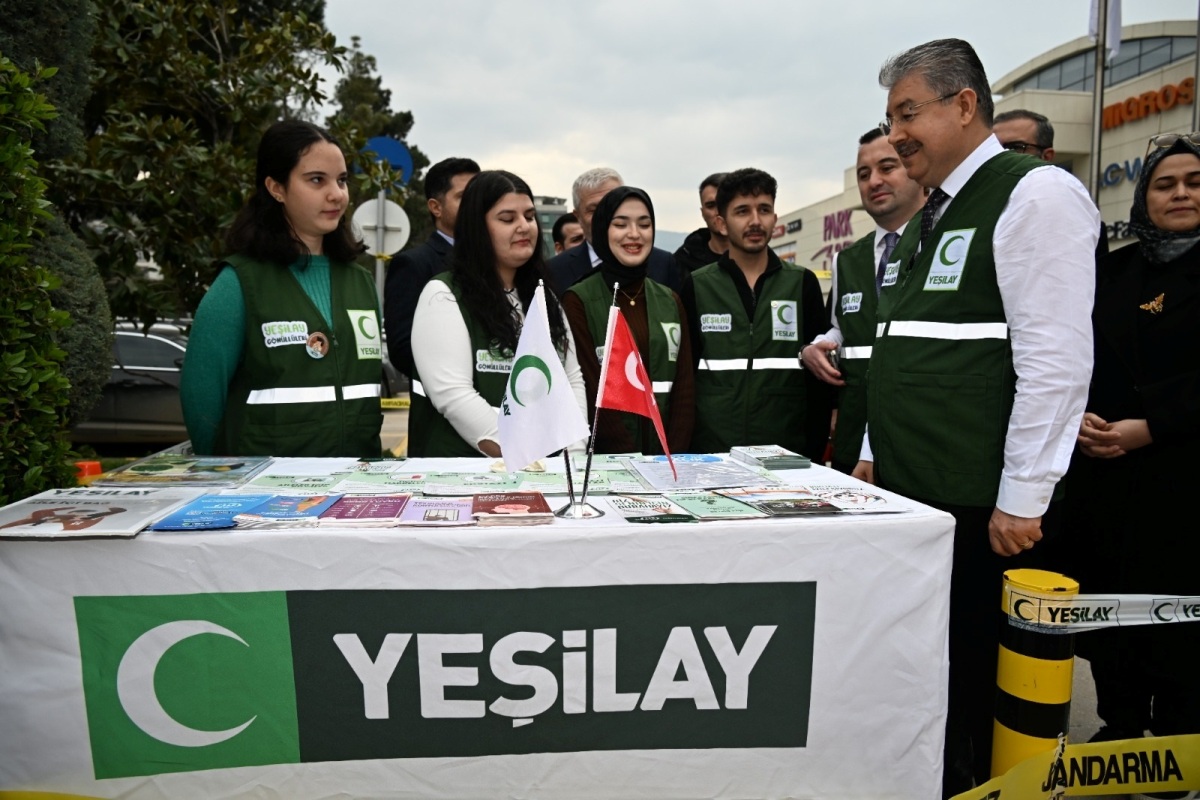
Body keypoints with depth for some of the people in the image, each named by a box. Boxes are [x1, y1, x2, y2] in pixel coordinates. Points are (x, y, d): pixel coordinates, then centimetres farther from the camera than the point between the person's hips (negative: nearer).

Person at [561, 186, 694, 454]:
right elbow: (591, 390, -12)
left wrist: (674, 456, -8)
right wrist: (630, 459, -17)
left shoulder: (670, 301, 7)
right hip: (605, 457, -4)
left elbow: (684, 386, 3)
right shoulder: (577, 301, -7)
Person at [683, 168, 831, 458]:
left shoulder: (803, 284, 5)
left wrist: (815, 448, -2)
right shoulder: (695, 287, 3)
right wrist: (681, 450, -3)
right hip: (710, 450, 0)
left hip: (788, 451, 1)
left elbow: (819, 374, 4)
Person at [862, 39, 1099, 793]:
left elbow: (1057, 358, -16)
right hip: (911, 490, 8)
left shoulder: (1035, 194, -9)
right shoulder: (930, 217, 17)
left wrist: (1021, 498, -17)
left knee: (974, 687, 4)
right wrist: (876, 453, 18)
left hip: (981, 504, -8)